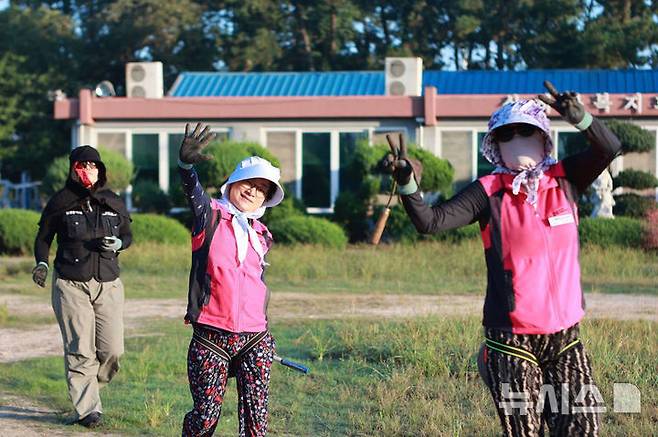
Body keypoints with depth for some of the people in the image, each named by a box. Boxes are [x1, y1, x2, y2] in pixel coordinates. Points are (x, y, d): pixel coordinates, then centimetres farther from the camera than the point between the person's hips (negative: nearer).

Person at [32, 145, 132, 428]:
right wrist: (42, 264, -9)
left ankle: (87, 387, 26)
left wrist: (117, 243, -5)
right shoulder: (61, 202, 0)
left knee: (113, 350, -2)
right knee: (80, 351, -7)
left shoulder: (114, 203, 7)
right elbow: (43, 237, 8)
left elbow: (127, 235, 18)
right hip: (71, 285, -3)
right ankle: (88, 409, 0)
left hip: (108, 285, 3)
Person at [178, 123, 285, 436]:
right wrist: (186, 163, -43)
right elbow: (193, 191, -21)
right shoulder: (210, 216, 1)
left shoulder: (260, 236, 15)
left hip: (254, 340, 4)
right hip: (210, 339, -4)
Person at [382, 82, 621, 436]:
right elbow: (431, 222, -13)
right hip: (511, 339, -3)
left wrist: (578, 116, -29)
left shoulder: (564, 179, 3)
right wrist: (407, 183, -30)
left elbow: (609, 148, -11)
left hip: (565, 336, 3)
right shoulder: (489, 192, -4)